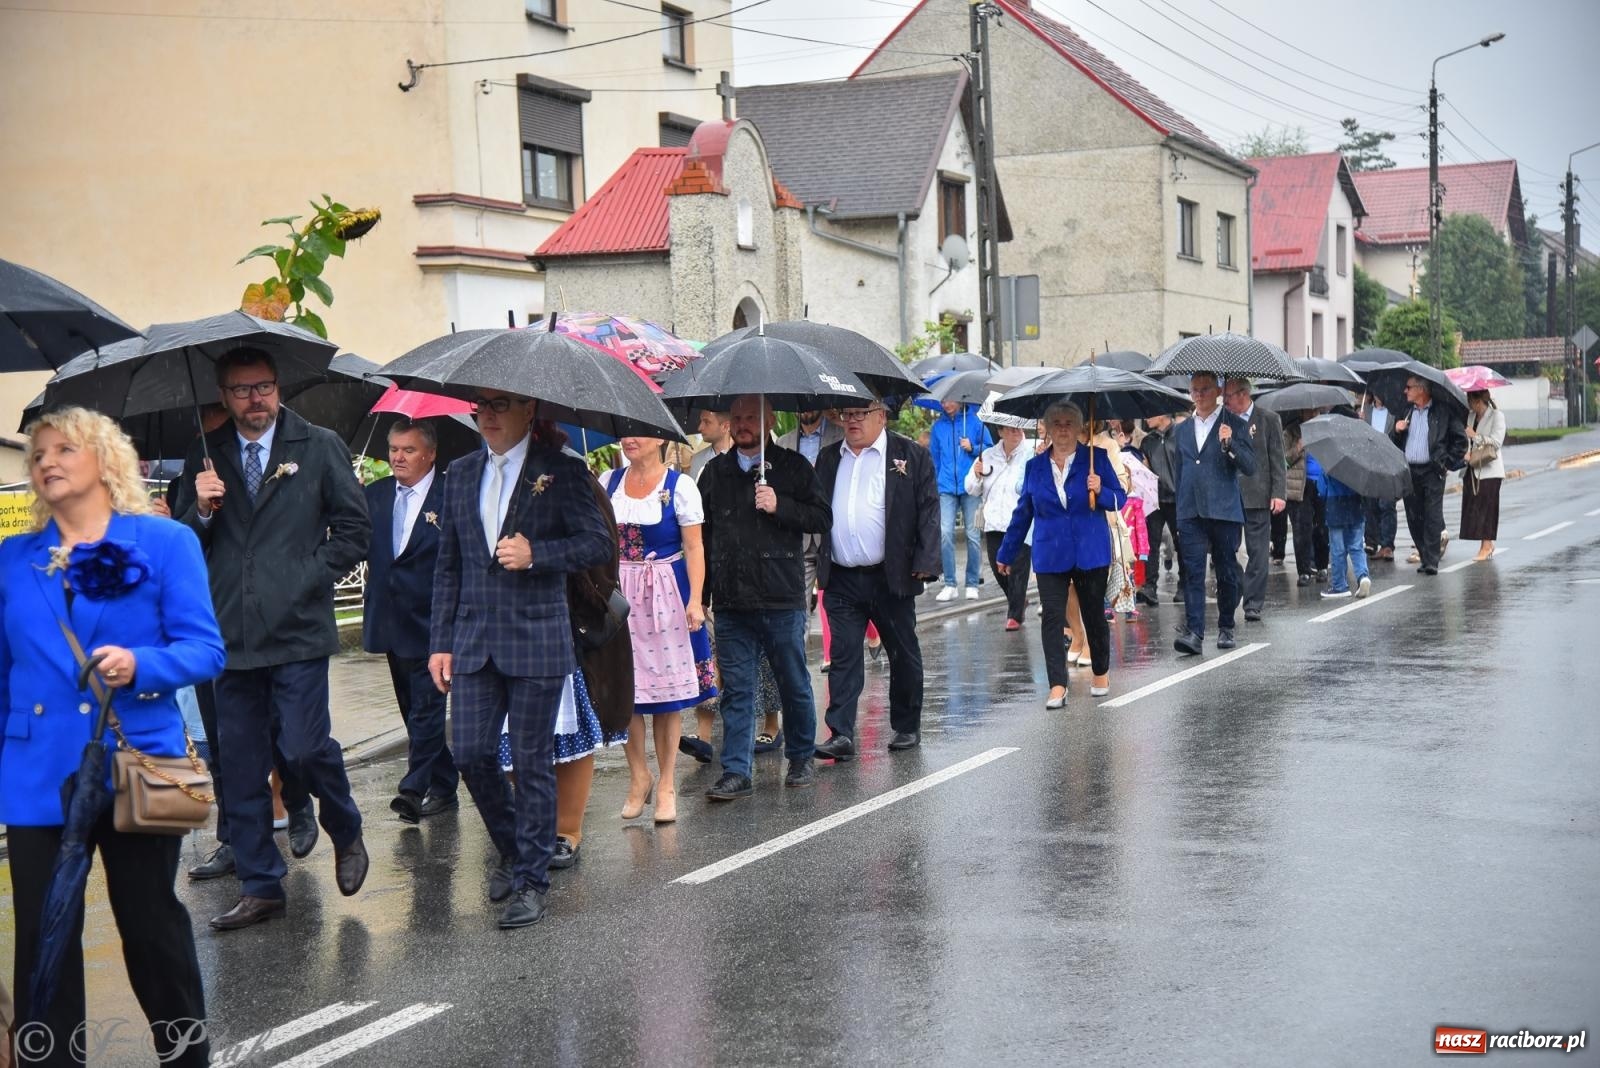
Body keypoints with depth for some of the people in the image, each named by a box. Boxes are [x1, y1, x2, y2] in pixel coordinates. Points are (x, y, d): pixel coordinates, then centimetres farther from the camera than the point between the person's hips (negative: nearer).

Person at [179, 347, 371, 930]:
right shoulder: (205, 455, 9)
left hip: (297, 629, -3)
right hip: (232, 635, 3)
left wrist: (314, 576, -5)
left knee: (305, 748, -10)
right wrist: (201, 510, -10)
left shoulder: (320, 447, 3)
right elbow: (189, 547, 10)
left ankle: (346, 834, 21)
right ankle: (260, 887, 18)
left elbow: (355, 527, 5)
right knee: (241, 767, 7)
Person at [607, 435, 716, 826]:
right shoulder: (609, 483, 8)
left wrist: (695, 600, -13)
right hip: (619, 593, 3)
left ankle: (666, 783, 10)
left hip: (666, 593, -3)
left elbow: (694, 548, -5)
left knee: (667, 685, 1)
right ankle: (638, 776, 17)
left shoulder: (679, 486, -3)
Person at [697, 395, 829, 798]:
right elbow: (702, 533, 15)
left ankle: (801, 758, 26)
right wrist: (700, 592, 10)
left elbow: (822, 518, -2)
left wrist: (779, 506, -17)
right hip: (731, 602, 3)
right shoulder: (715, 472, 11)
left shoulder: (792, 467, 2)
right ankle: (736, 772, 4)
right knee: (736, 689, 2)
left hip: (782, 601, -2)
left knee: (794, 685, 9)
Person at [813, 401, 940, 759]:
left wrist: (924, 562, -13)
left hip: (892, 577, -2)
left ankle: (907, 727, 24)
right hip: (843, 579, 3)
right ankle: (841, 734, -4)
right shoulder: (829, 459, 12)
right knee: (844, 655, -2)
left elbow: (929, 510, -4)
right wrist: (819, 565, 5)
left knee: (904, 654, 9)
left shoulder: (911, 455, 0)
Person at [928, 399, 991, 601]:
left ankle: (972, 584, 11)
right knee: (945, 533, -9)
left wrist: (973, 448, -12)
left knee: (973, 535, 3)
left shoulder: (975, 421, 3)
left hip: (970, 487, -2)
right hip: (946, 488, 2)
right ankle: (949, 585, -3)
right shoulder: (938, 426, 11)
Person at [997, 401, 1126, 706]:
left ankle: (1101, 674, 31)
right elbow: (1023, 512, 14)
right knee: (1052, 618, -7)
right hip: (1050, 555, 1)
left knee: (1094, 614, 11)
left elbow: (1120, 499, 1)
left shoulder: (1097, 458, 0)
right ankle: (1057, 687, -7)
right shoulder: (1035, 466, 7)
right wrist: (1006, 553, 16)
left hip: (1091, 552, -1)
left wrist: (1101, 492, -20)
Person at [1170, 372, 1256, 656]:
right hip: (1190, 513, 3)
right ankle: (1194, 632, -13)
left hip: (1224, 512, -3)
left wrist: (1229, 443, -21)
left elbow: (1250, 467, -5)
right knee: (1193, 573, -7)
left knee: (1227, 573, 6)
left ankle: (1226, 628, 20)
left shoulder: (1234, 425, 2)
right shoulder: (1184, 429, 16)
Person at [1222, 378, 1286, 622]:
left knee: (1257, 552, 1)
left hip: (1258, 497, -3)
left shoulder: (1268, 419, 2)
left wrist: (1278, 493, -7)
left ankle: (1253, 605, 5)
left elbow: (1277, 460, 0)